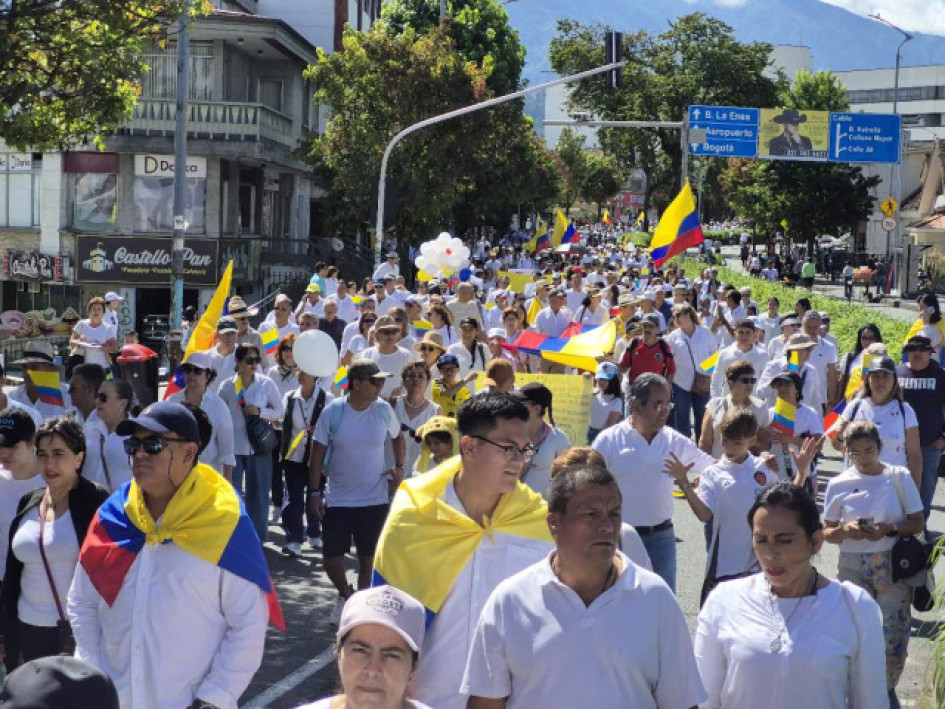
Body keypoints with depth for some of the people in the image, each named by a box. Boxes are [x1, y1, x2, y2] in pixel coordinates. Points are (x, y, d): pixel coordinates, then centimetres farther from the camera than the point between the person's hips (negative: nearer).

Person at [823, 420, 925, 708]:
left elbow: (917, 523, 0)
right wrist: (846, 530, -16)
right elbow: (828, 532, 6)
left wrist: (889, 530, -18)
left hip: (893, 565, -1)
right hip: (853, 564, 1)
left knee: (894, 630, -2)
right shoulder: (839, 484, 1)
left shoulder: (899, 477, -2)